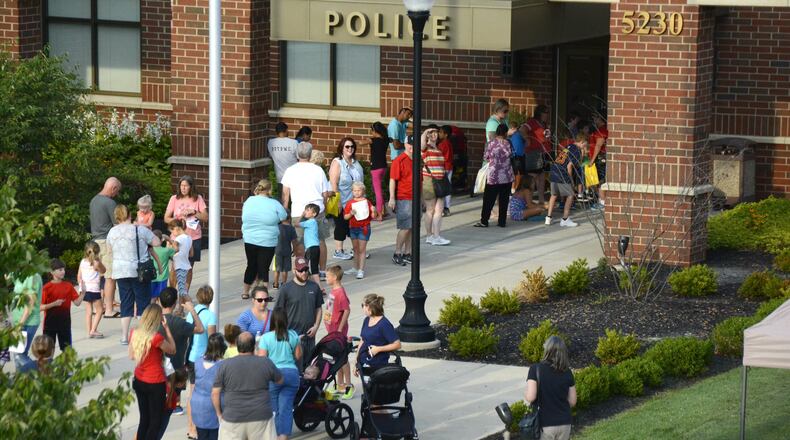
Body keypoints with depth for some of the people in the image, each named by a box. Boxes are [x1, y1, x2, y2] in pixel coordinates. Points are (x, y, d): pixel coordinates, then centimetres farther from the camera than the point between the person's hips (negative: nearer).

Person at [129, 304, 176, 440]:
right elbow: (172, 350, -7)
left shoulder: (135, 333, -4)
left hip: (139, 381, 7)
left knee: (144, 419, 17)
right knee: (155, 422, 5)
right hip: (155, 383, -7)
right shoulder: (156, 338, -24)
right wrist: (166, 328, -7)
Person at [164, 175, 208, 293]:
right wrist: (177, 220, -15)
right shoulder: (174, 199, 2)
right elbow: (166, 218, 3)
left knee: (189, 268, 8)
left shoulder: (198, 199, 2)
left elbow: (206, 217, 1)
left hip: (194, 237, 1)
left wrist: (193, 212, -12)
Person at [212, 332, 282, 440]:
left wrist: (219, 414, 11)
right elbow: (280, 380, 15)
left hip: (233, 419, 0)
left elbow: (215, 393, -2)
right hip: (261, 418, 0)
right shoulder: (266, 363, -2)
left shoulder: (225, 365, -3)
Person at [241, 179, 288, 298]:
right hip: (267, 242, -4)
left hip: (250, 240, 4)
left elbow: (244, 218, 9)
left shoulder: (249, 201, 0)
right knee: (263, 268, 0)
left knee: (251, 266, 19)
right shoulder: (274, 204, -12)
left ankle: (245, 292, 28)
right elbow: (283, 218, -2)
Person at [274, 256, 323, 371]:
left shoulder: (314, 287, 8)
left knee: (308, 365, 12)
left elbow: (318, 309, 14)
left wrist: (315, 326, 1)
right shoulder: (286, 288, -4)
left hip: (309, 335, 5)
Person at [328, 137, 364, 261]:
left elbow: (360, 181, 18)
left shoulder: (355, 163, 11)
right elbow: (333, 183, -17)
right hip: (342, 203, -6)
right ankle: (338, 251, 8)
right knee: (341, 226, 0)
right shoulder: (337, 162, -11)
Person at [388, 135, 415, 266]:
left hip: (415, 199, 7)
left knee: (412, 228, 8)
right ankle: (397, 254, 0)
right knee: (405, 228, -8)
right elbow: (393, 180, -12)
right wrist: (392, 198, -18)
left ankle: (407, 253, 15)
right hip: (404, 200, -7)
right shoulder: (399, 161, -9)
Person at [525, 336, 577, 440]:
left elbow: (530, 397, -17)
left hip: (545, 424, -4)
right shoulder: (567, 372, 1)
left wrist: (525, 394, 5)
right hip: (564, 423, 4)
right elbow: (572, 401, 5)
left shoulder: (536, 369, -11)